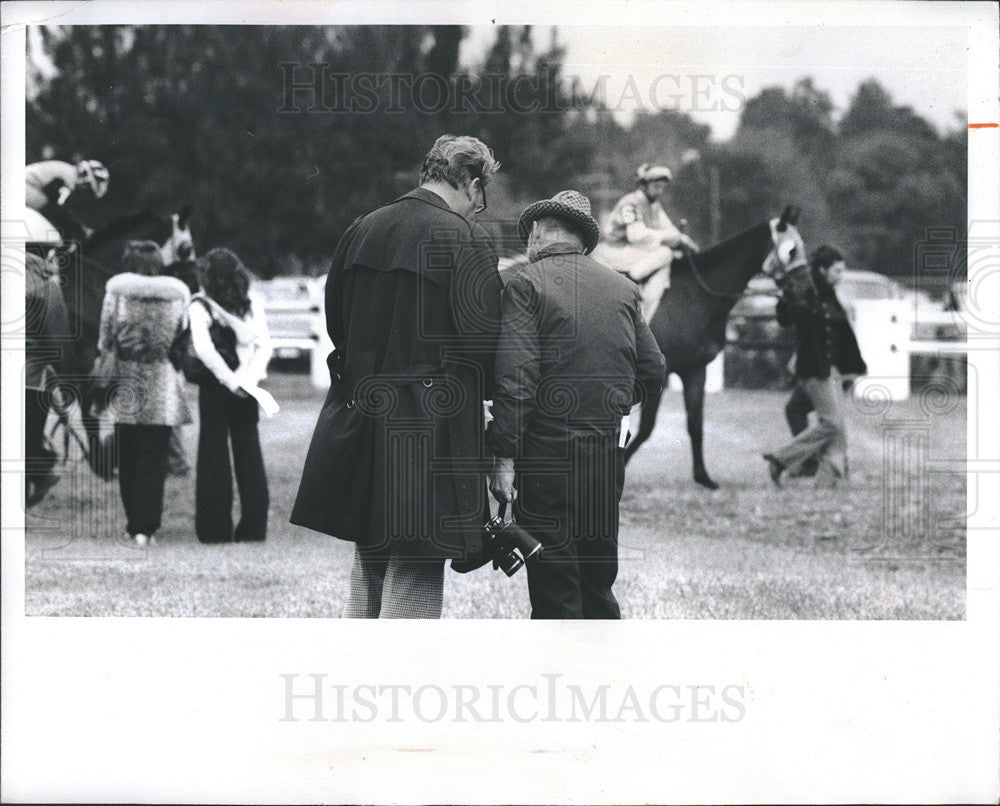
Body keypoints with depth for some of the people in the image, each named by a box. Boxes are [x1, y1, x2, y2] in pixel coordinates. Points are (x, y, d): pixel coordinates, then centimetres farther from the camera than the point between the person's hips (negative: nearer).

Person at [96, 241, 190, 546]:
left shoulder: (117, 290, -3)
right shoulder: (176, 294, 1)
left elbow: (105, 339, 1)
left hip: (125, 382, 0)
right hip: (162, 385, 0)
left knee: (127, 458, 11)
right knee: (153, 458, 1)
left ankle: (134, 524, 15)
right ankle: (146, 527, -7)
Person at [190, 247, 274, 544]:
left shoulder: (201, 306, -9)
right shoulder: (253, 304, 3)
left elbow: (203, 349, -19)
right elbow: (264, 345, -2)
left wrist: (231, 381, -15)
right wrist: (248, 377, -10)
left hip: (215, 386, -3)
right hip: (247, 389, 3)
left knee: (214, 456, 3)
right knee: (249, 455, 9)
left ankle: (216, 528, 2)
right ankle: (253, 527, 9)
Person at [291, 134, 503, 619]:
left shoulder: (360, 231, 9)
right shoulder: (464, 240, -10)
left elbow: (335, 321, 15)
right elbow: (481, 338, -14)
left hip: (358, 415, 6)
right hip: (429, 428, -6)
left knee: (369, 562, 18)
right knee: (415, 571, -1)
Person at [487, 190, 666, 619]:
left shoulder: (527, 284, -7)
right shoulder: (622, 289, 10)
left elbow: (515, 378, -16)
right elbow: (652, 372, 12)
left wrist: (503, 458, -16)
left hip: (547, 453, -5)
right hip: (608, 451, 6)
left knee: (553, 587, -2)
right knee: (598, 582, 16)